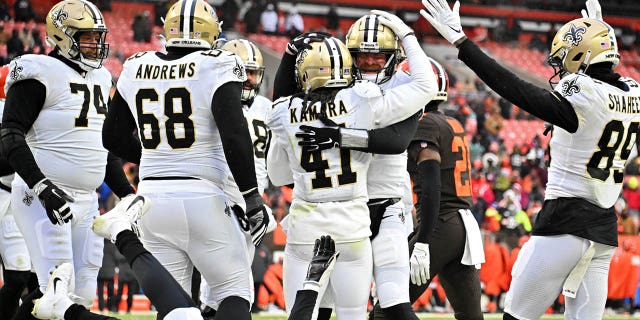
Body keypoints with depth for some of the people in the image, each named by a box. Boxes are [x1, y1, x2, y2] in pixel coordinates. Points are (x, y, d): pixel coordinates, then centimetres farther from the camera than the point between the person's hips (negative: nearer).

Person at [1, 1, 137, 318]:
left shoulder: (98, 78, 17)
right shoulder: (41, 74, -9)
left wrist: (127, 194, 20)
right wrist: (43, 187, -26)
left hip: (86, 202, 8)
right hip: (44, 198, -8)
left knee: (82, 293, 4)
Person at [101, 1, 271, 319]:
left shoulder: (137, 69, 7)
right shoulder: (216, 67, -8)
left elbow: (113, 136, 17)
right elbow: (234, 136, -18)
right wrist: (253, 201, -10)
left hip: (153, 197, 5)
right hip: (202, 197, -4)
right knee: (234, 293, 6)